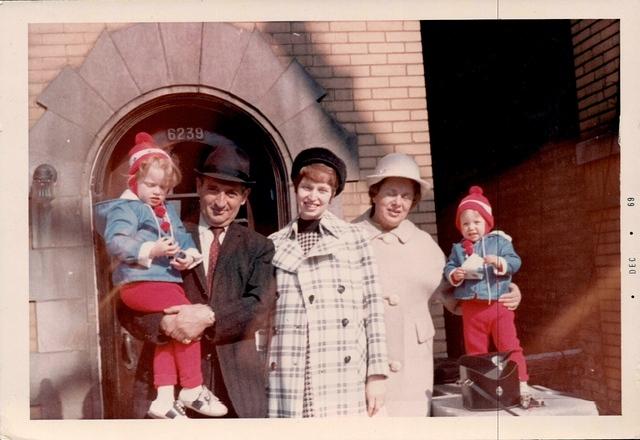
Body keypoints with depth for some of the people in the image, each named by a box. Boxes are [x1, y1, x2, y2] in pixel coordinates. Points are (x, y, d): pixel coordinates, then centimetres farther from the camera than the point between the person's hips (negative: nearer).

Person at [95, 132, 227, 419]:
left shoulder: (168, 211, 22)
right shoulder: (125, 208, -3)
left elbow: (184, 237, 19)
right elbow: (116, 242, -18)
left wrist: (189, 255, -5)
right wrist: (152, 250, -27)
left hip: (167, 279, 9)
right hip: (140, 281, -9)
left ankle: (165, 399, 9)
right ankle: (192, 390, -10)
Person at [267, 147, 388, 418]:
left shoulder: (353, 239, 7)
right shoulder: (273, 245, 11)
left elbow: (373, 310, 4)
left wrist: (377, 374, -1)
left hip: (343, 383, -1)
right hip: (285, 385, 1)